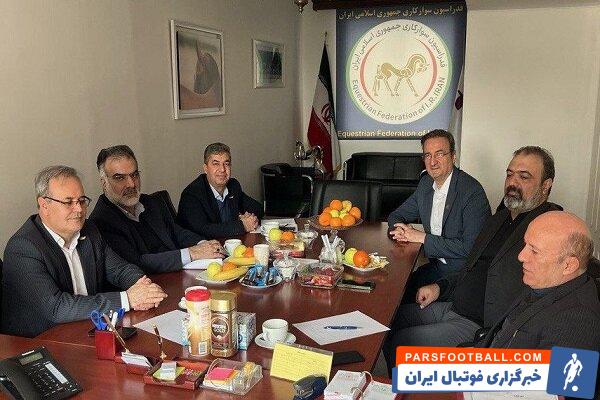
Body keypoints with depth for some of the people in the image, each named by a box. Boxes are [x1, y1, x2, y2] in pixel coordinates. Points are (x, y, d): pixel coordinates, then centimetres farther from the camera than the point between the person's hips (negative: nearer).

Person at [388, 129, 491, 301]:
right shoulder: (426, 183, 5)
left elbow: (470, 247, -23)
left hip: (464, 274, -6)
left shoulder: (472, 191, -18)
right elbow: (397, 215, 15)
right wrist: (400, 229, -10)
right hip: (436, 265, 6)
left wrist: (423, 238, -20)